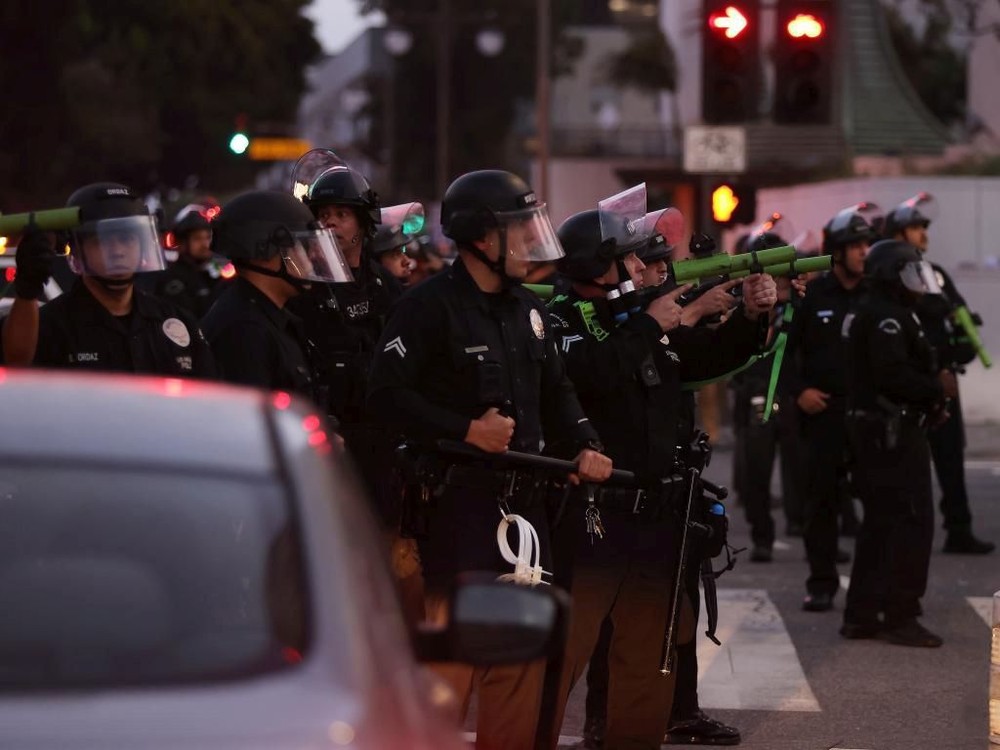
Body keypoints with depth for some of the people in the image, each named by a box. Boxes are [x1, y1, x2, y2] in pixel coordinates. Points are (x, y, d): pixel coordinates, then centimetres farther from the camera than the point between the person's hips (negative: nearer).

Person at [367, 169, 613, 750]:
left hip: (524, 498, 8)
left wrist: (584, 446, 4)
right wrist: (467, 431, -20)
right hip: (456, 500, -8)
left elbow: (557, 391, 22)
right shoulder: (430, 306, -11)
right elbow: (386, 394, -17)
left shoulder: (529, 309, 15)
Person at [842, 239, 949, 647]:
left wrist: (929, 403, 8)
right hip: (893, 433, -11)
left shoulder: (879, 315, 19)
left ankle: (860, 615, 17)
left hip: (875, 431, 11)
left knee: (880, 522, 14)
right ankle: (900, 617, -7)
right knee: (912, 522, -8)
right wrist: (937, 388, -14)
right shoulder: (886, 318, -16)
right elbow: (893, 375, -25)